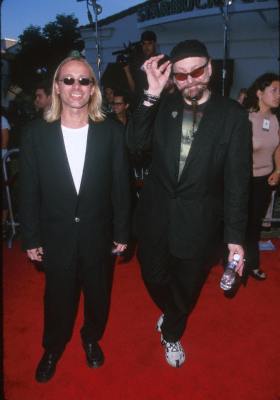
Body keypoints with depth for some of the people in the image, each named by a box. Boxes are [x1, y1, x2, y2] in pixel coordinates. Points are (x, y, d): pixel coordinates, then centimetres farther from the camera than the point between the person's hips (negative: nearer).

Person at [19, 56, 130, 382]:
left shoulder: (111, 132, -8)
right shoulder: (36, 133, -7)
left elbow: (120, 186, -3)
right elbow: (29, 191, -3)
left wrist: (121, 233, 0)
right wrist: (31, 238, -1)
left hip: (98, 234, 1)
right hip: (56, 235, 0)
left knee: (98, 294, 20)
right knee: (58, 297, 18)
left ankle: (92, 338, 51)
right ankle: (52, 349, 47)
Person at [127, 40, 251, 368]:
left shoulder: (232, 115, -10)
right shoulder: (162, 106, -1)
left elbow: (237, 179, -10)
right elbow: (135, 141, -13)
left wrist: (235, 236, -11)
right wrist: (152, 93, -22)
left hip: (198, 223, -2)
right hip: (156, 216, 2)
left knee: (186, 287, 19)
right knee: (154, 279, 20)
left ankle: (171, 332, 50)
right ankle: (172, 315, 54)